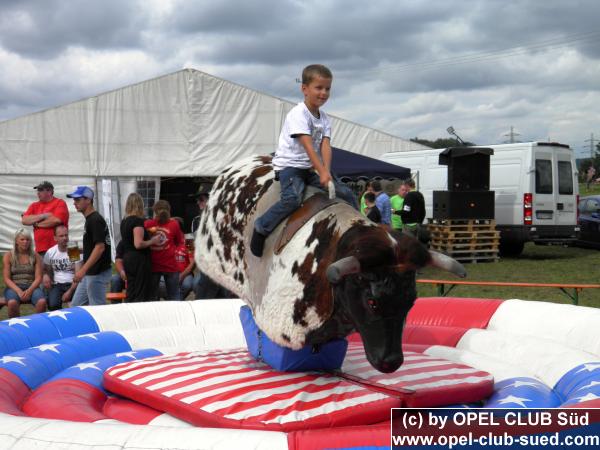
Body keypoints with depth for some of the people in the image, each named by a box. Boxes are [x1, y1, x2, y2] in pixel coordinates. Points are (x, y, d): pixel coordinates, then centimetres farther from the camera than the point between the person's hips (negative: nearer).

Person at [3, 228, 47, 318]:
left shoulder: (35, 256, 9)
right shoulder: (8, 256, 7)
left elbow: (38, 278, 3)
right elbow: (7, 279, 0)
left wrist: (30, 290, -16)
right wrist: (19, 291, -16)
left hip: (31, 287, 1)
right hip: (14, 287, -1)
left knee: (42, 302, -33)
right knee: (12, 303, -36)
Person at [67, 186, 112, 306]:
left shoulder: (95, 220, -16)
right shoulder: (89, 219, 14)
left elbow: (100, 247, -23)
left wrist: (83, 270, -27)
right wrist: (82, 269, 22)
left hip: (97, 274, -10)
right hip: (90, 273, 10)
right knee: (76, 305, 13)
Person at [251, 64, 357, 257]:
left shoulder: (324, 118, 8)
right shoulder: (298, 114, -14)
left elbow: (325, 146, -5)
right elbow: (308, 146, -24)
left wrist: (326, 171, -22)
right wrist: (322, 172, -31)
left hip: (312, 167, 7)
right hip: (289, 164, -7)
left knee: (347, 194, -1)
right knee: (293, 198, -34)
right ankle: (260, 229, -19)